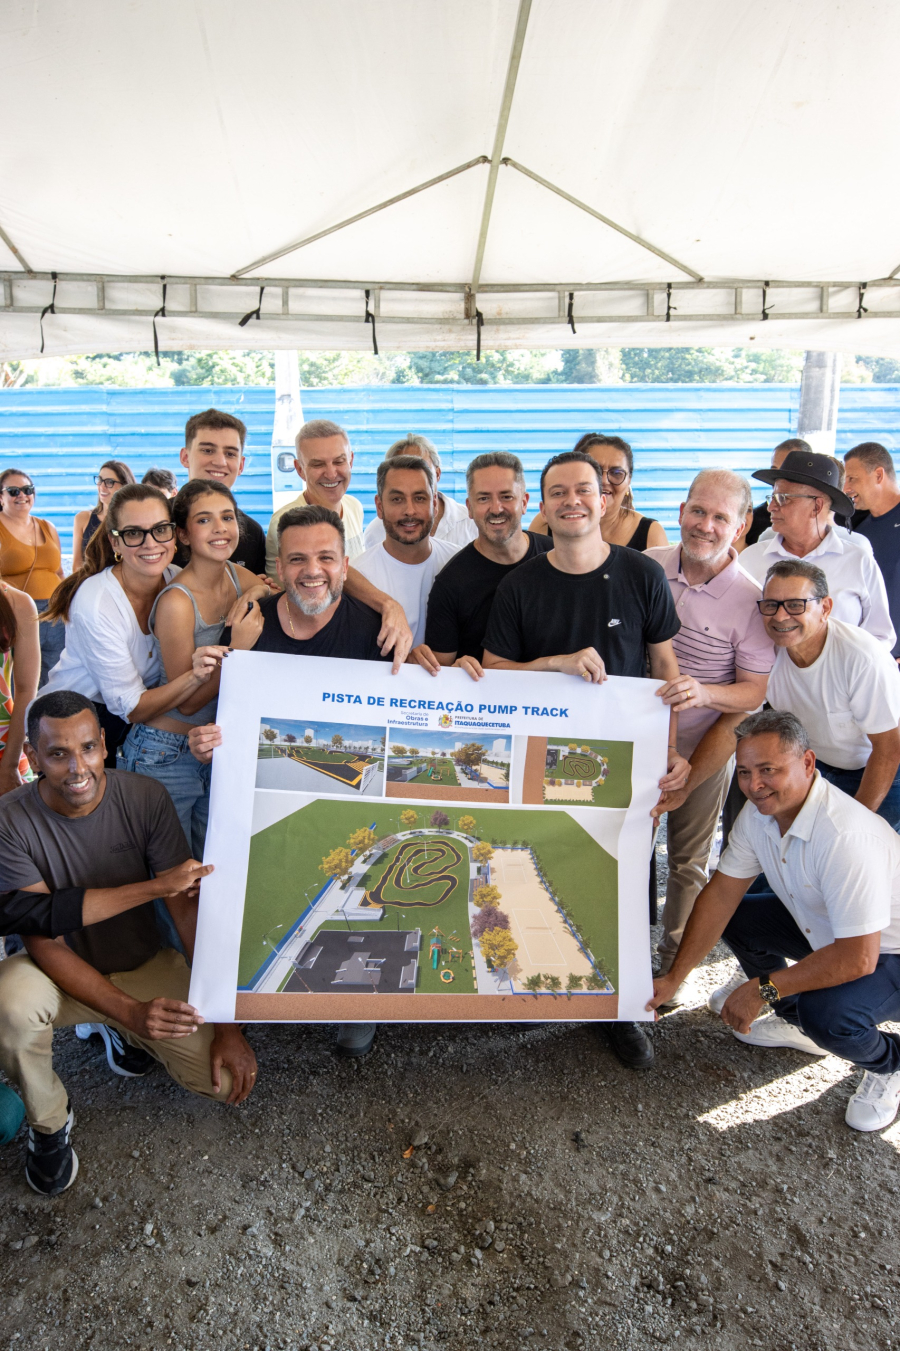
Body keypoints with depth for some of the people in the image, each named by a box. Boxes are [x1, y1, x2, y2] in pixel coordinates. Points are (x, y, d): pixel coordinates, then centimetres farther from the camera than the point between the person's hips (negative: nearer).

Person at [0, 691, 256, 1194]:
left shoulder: (146, 799, -19)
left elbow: (190, 908, -17)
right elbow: (44, 941, -21)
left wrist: (228, 1023, -21)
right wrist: (132, 1011, -34)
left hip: (144, 965, 1)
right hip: (63, 971, -1)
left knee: (229, 1078, -14)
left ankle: (119, 1035, 16)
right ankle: (49, 1122, -3)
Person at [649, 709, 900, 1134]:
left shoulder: (845, 836, -37)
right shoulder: (759, 812, -12)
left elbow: (857, 959, -35)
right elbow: (721, 894, -7)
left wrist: (763, 988, -26)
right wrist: (673, 978, -10)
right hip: (821, 927, 8)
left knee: (827, 1012, -32)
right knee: (735, 918, -3)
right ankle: (798, 1022, 19)